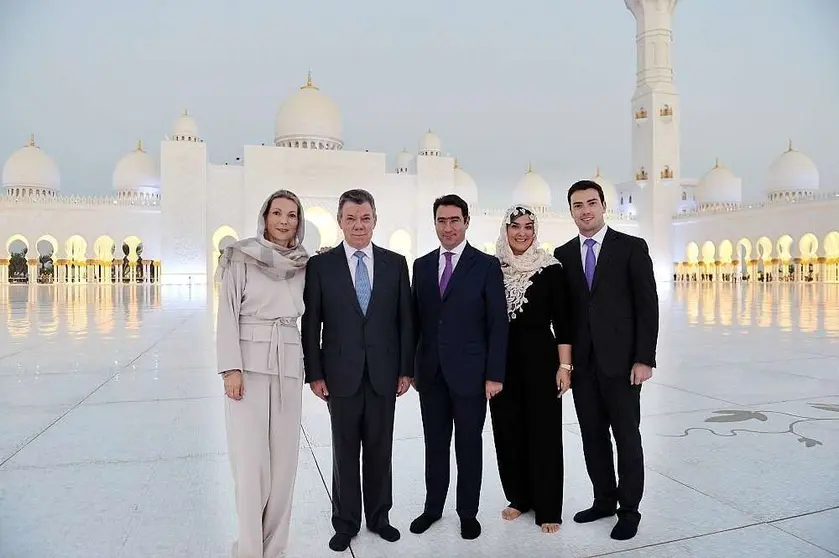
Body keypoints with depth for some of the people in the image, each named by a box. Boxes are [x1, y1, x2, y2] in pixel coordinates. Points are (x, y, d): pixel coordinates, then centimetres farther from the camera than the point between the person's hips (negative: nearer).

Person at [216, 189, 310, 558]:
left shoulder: (303, 265, 8)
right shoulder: (241, 257, -3)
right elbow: (227, 315, -6)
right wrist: (231, 368, -12)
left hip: (288, 366, 4)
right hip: (249, 364, -3)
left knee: (284, 459, 7)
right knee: (251, 461, -1)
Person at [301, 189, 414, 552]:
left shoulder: (395, 263, 3)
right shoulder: (320, 265, -2)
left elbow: (405, 320, 4)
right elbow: (311, 324, -1)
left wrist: (406, 369, 1)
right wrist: (315, 374, -5)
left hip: (384, 373, 2)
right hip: (341, 374, -1)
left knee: (380, 449, 14)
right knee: (345, 451, 11)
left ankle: (378, 516, 32)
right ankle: (346, 522, 29)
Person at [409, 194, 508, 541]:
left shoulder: (487, 265, -4)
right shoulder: (422, 265, 8)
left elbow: (498, 324, -6)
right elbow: (417, 319, 9)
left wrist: (495, 374, -10)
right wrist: (412, 366, 8)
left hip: (470, 372, -3)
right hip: (430, 372, 3)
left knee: (469, 445, 10)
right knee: (435, 444, 14)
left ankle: (468, 512, 27)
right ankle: (433, 506, 31)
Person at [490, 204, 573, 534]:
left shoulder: (550, 269, -4)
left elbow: (562, 322, -4)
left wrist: (564, 365, -9)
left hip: (540, 358, -3)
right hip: (501, 361, 3)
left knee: (543, 432, 5)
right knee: (508, 430, 12)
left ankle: (547, 508, 20)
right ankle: (519, 497, 31)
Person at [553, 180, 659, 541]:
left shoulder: (632, 247, -3)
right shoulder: (563, 254, 8)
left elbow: (648, 305, -6)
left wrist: (644, 359, -11)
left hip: (620, 360, -3)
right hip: (581, 362, 4)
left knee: (626, 436, 6)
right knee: (592, 436, 12)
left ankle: (629, 509, 22)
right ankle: (604, 499, 29)